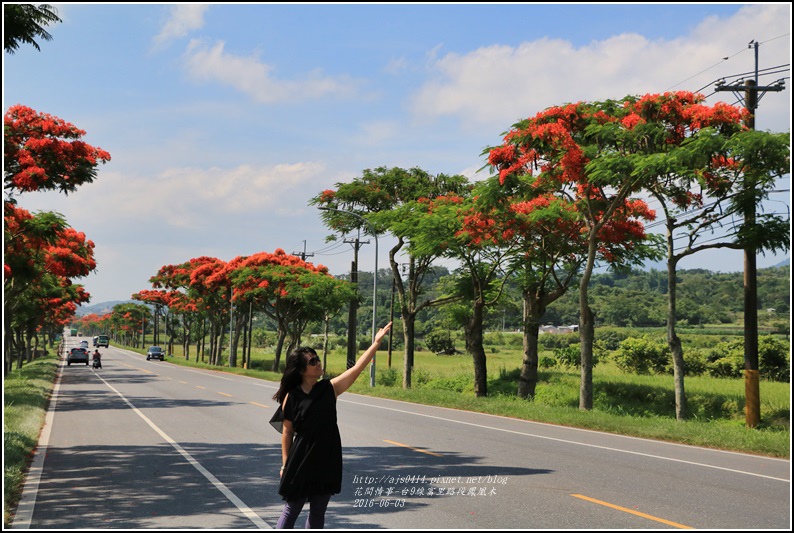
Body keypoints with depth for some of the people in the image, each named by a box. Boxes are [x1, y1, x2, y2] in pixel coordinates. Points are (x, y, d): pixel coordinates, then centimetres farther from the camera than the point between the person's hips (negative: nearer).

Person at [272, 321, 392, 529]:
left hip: (327, 461, 3)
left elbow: (357, 368, -7)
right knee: (291, 510, 7)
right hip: (301, 461, -3)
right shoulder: (291, 397, -8)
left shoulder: (330, 388, -2)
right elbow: (287, 432, -2)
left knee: (318, 512, 13)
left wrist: (377, 342, -13)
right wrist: (285, 464, -1)